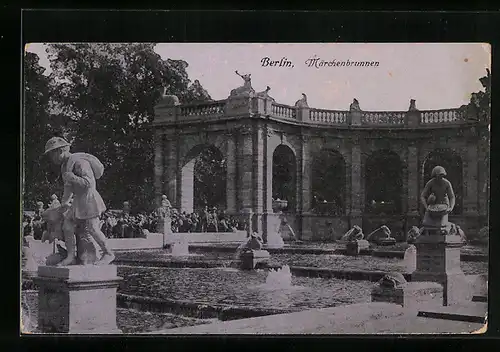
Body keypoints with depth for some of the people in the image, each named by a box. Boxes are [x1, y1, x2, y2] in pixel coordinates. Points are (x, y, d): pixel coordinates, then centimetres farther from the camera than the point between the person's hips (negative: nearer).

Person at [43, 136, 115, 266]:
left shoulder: (80, 162, -18)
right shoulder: (65, 165, 12)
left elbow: (88, 183, -24)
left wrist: (72, 177, -24)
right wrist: (64, 202, 22)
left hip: (89, 198, -9)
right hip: (78, 201, 9)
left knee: (93, 228, -8)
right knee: (67, 225, 0)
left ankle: (108, 254, 7)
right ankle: (71, 256, 3)